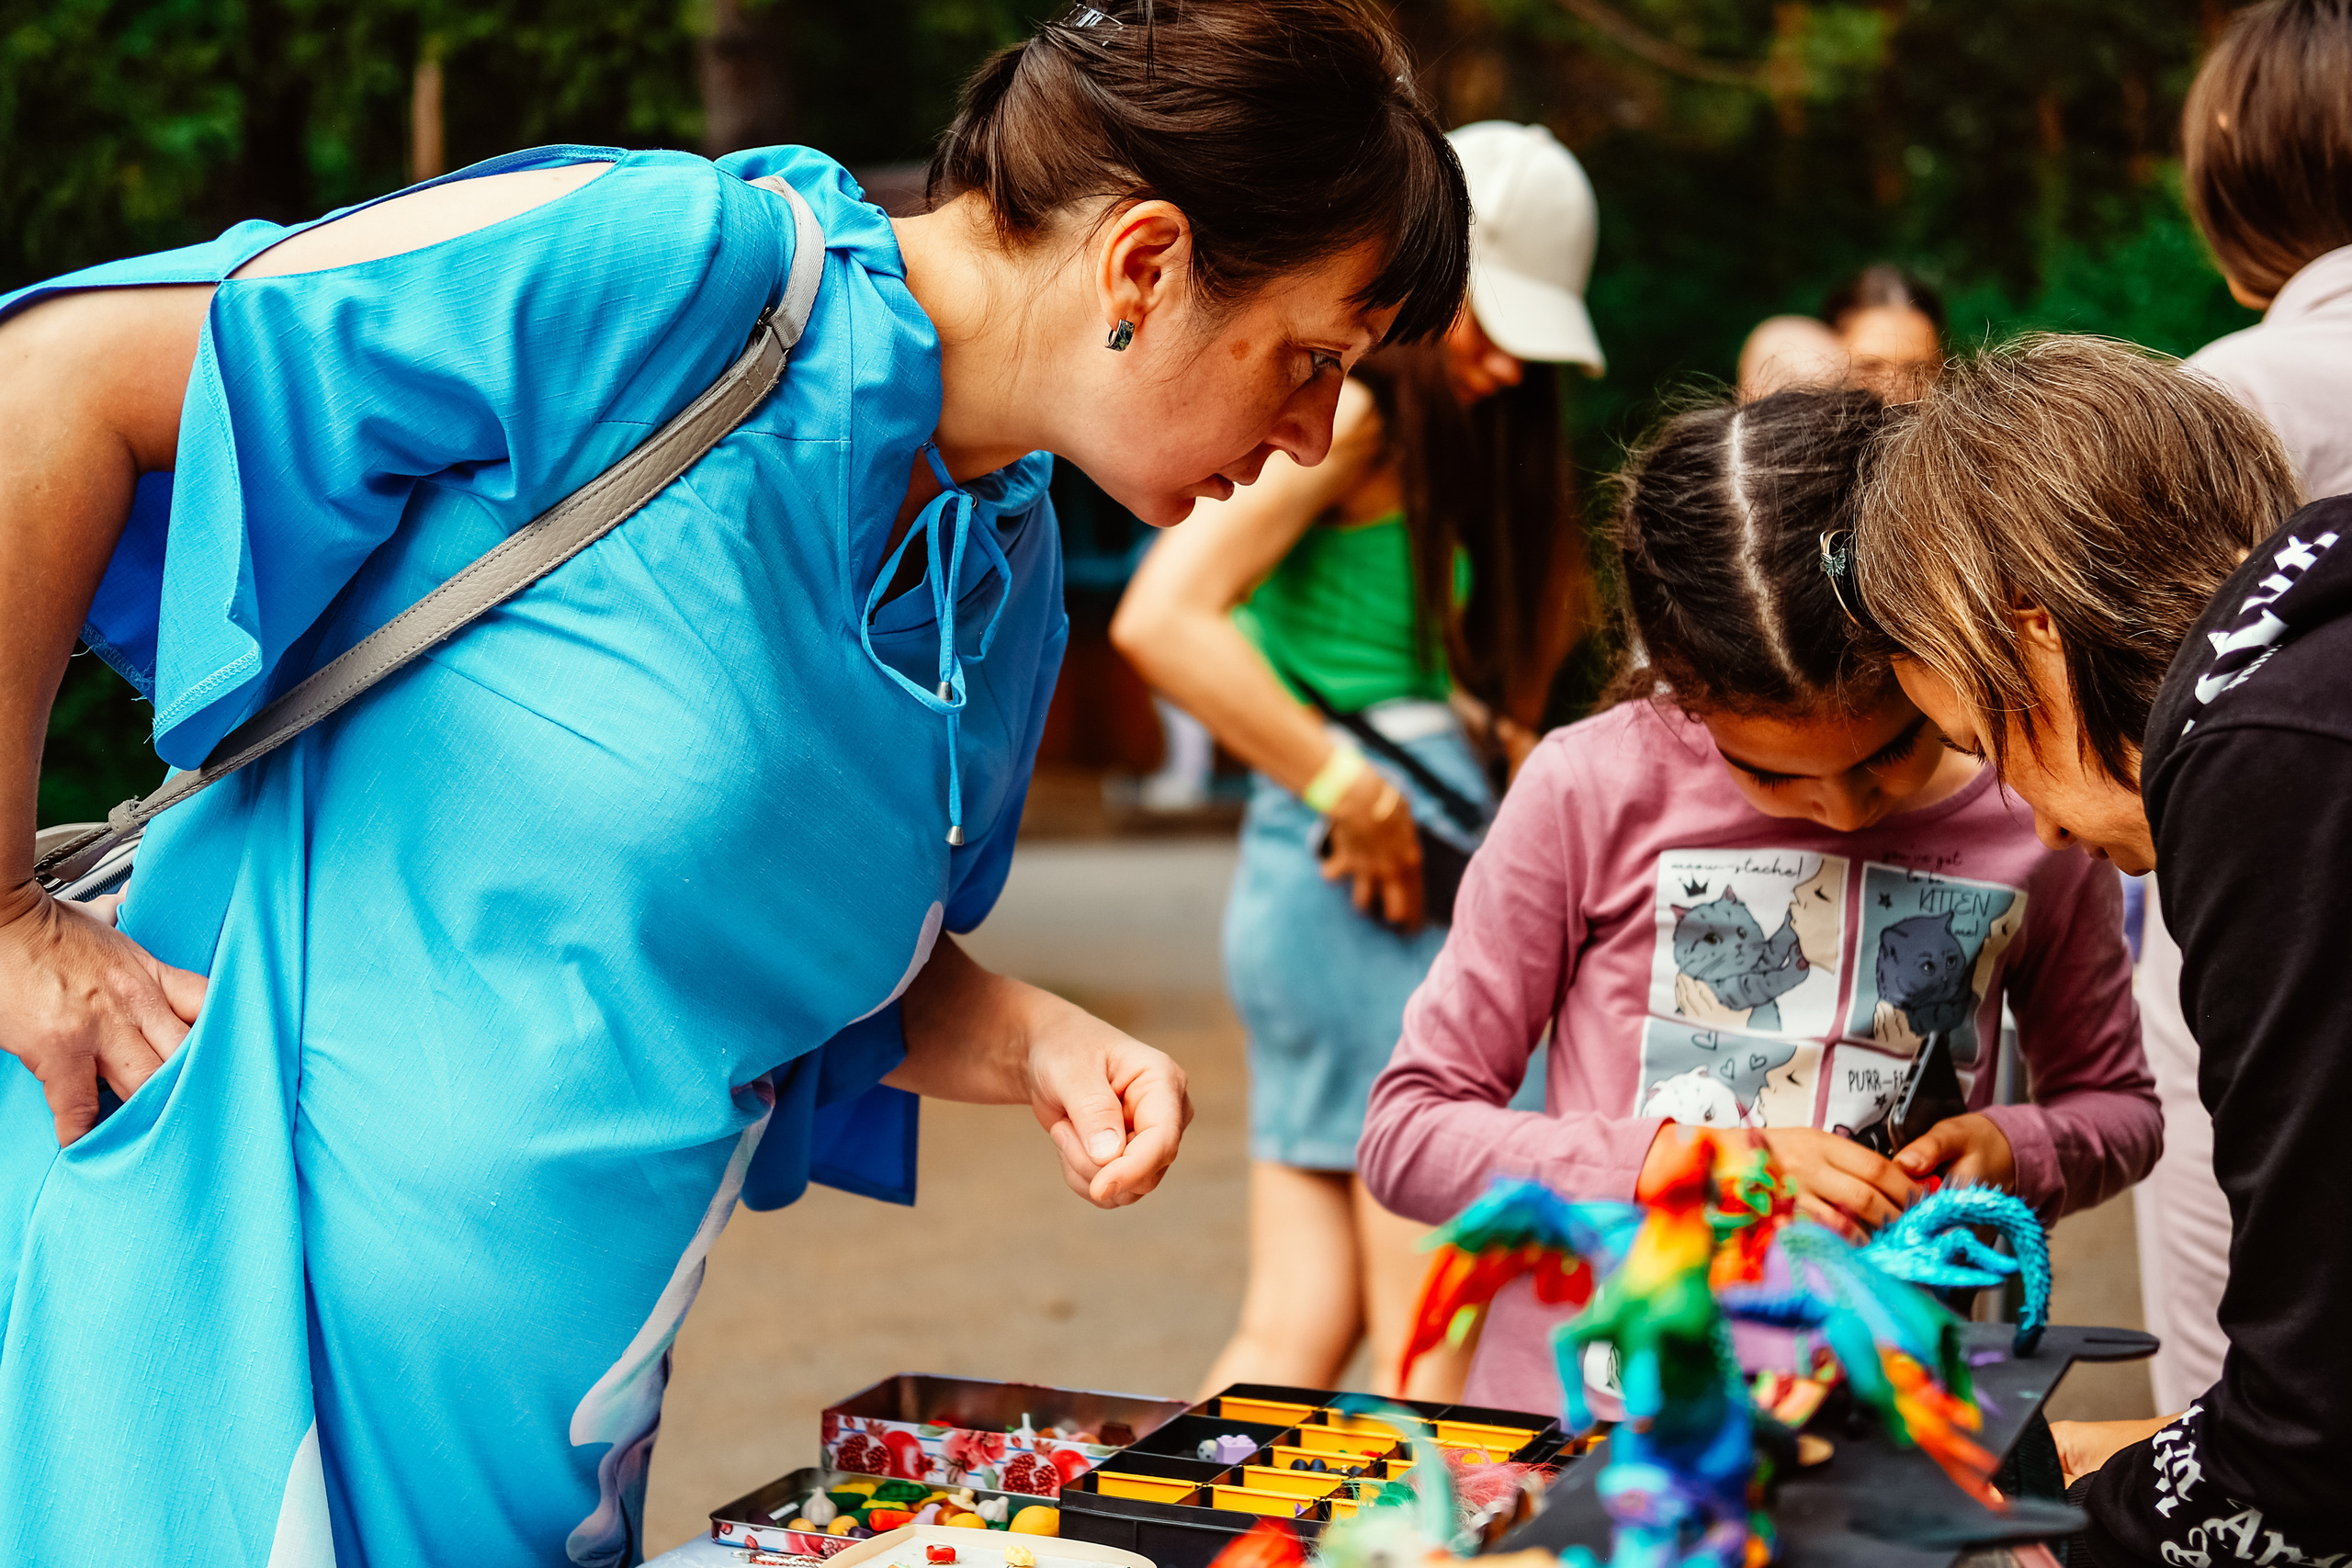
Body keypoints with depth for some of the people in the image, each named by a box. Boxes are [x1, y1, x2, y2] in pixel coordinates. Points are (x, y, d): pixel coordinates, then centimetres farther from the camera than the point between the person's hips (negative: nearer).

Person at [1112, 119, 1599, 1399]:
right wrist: (1353, 795, -19)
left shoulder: (1437, 429, 18)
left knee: (1297, 1333, 8)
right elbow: (1160, 622, -24)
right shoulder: (1345, 411, -10)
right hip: (1369, 894, -9)